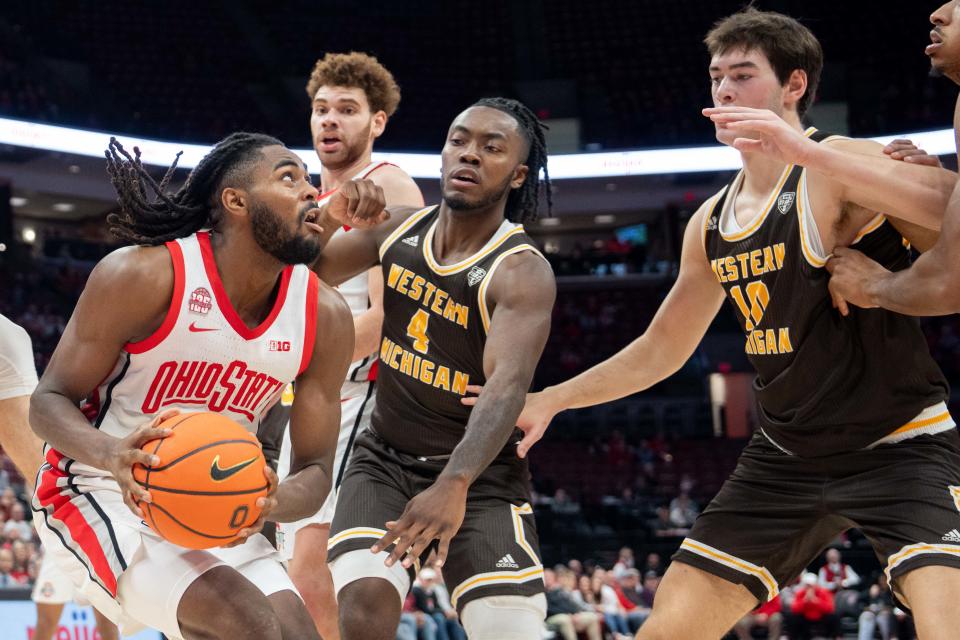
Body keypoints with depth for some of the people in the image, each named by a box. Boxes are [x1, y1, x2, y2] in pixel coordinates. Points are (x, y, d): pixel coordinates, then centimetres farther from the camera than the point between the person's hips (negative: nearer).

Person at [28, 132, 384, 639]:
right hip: (104, 496, -6)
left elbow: (315, 472, -2)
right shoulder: (143, 276, -19)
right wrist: (110, 454, -36)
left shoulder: (325, 317, -7)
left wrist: (270, 502, -27)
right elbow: (48, 401, -13)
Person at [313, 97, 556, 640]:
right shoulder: (401, 228, 1)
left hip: (479, 473, -4)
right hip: (385, 458, 4)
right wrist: (332, 218, -13)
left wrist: (454, 484, -48)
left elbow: (508, 386, -32)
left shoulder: (523, 272, -17)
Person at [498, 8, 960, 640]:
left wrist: (807, 150, -38)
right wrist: (550, 400, 18)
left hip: (900, 445, -7)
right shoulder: (711, 224, 8)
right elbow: (661, 349, 21)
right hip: (787, 456, 7)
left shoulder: (841, 167, -15)